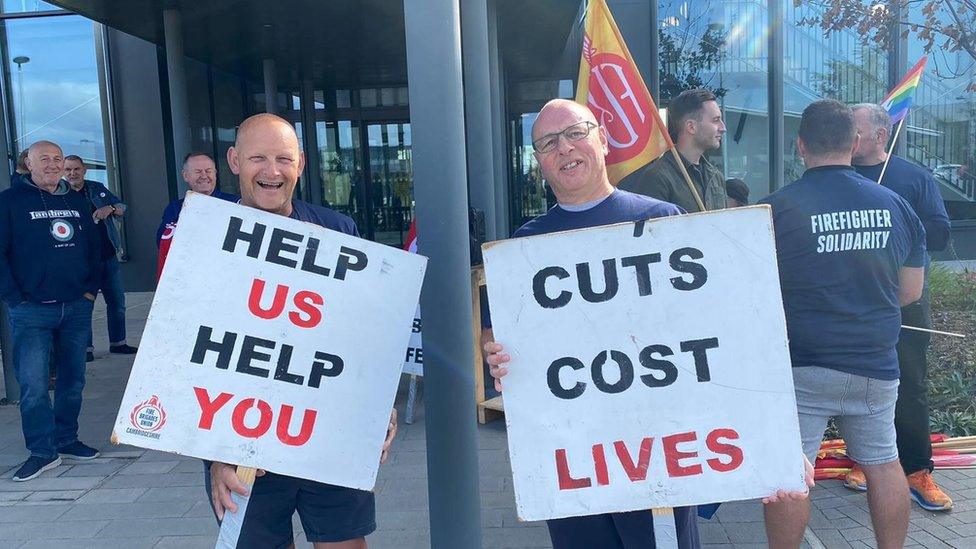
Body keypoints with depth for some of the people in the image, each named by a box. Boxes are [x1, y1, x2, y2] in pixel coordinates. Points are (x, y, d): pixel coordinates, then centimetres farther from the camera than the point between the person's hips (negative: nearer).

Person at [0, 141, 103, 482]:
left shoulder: (76, 201, 12)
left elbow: (94, 245, 16)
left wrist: (91, 288, 7)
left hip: (77, 307, 4)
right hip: (31, 312, -4)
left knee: (73, 379, 10)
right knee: (33, 384, -6)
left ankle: (67, 440, 23)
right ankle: (43, 451, 4)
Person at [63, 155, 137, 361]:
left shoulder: (97, 188, 8)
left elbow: (122, 208, 9)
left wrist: (110, 208, -12)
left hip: (109, 256, 4)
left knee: (117, 302, 10)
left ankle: (117, 343, 22)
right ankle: (86, 348, 10)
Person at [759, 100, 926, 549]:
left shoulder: (774, 209, -12)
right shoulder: (896, 206, 2)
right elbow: (911, 291, 11)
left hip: (800, 369, -4)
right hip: (876, 366, 5)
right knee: (883, 465, 18)